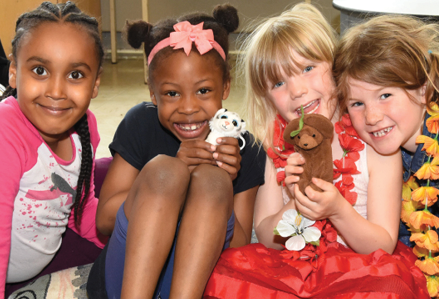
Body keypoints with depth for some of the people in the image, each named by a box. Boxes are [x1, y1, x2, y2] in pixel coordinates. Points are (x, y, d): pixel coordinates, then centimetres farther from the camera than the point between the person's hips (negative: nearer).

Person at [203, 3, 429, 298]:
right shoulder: (277, 147, 0)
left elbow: (384, 246, -8)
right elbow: (266, 239, 2)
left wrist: (338, 210, -27)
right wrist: (296, 205, -19)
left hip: (359, 271, -2)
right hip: (290, 268, 2)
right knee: (224, 270, -23)